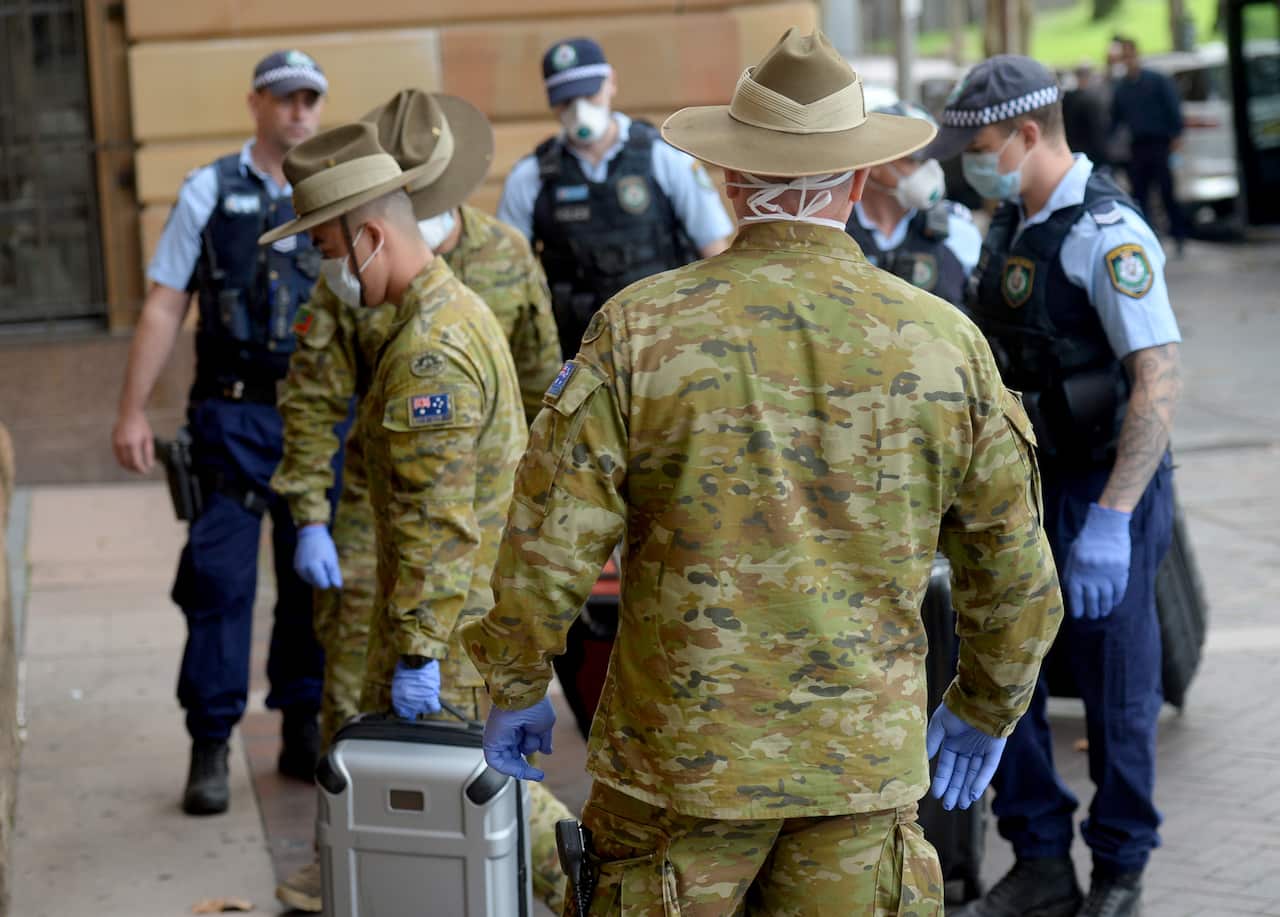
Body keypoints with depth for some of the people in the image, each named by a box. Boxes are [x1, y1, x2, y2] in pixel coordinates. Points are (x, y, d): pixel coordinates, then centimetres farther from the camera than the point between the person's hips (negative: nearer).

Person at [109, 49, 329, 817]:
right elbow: (165, 308, 1)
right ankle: (211, 746, 5)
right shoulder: (210, 192, 2)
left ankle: (305, 730, 21)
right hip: (233, 414, -2)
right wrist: (134, 411, -4)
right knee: (220, 579, -3)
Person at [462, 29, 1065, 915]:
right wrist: (984, 709, 22)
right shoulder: (947, 342, -1)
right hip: (869, 759, 2)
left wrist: (517, 687, 8)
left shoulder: (642, 329, -9)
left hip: (683, 755, -2)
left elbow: (551, 542, -8)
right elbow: (1016, 569, 7)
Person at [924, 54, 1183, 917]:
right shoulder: (1011, 223, 7)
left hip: (1104, 489, -8)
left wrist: (1111, 521, -28)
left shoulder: (1106, 233, -20)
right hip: (1024, 486, 8)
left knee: (1115, 691, 5)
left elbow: (1159, 382, -25)